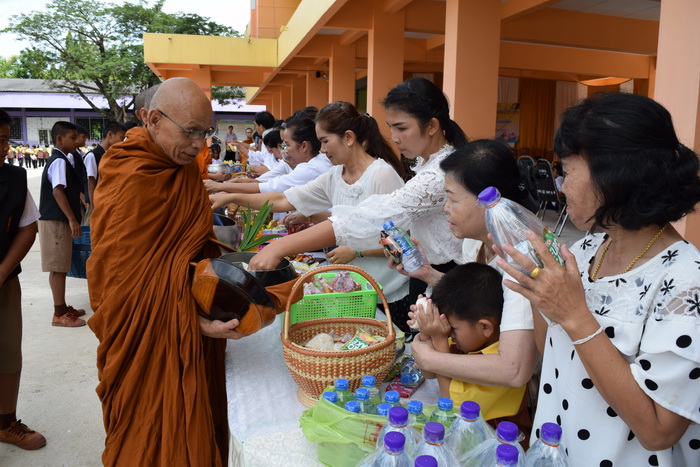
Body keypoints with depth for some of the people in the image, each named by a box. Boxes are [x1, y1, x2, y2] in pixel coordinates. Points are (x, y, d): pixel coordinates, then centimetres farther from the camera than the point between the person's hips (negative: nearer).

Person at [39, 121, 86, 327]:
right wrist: (72, 219, -24)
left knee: (61, 266, 14)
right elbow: (57, 191, -22)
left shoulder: (62, 160, 17)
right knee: (58, 267, -6)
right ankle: (59, 314, 0)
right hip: (56, 221, -10)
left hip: (60, 220, 10)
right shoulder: (59, 161, -13)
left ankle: (62, 307, 24)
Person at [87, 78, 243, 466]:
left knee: (197, 426, 19)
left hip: (188, 333, 8)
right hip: (150, 339, -8)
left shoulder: (181, 166, 6)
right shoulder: (130, 180, -21)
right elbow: (124, 275, -21)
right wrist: (194, 323, -25)